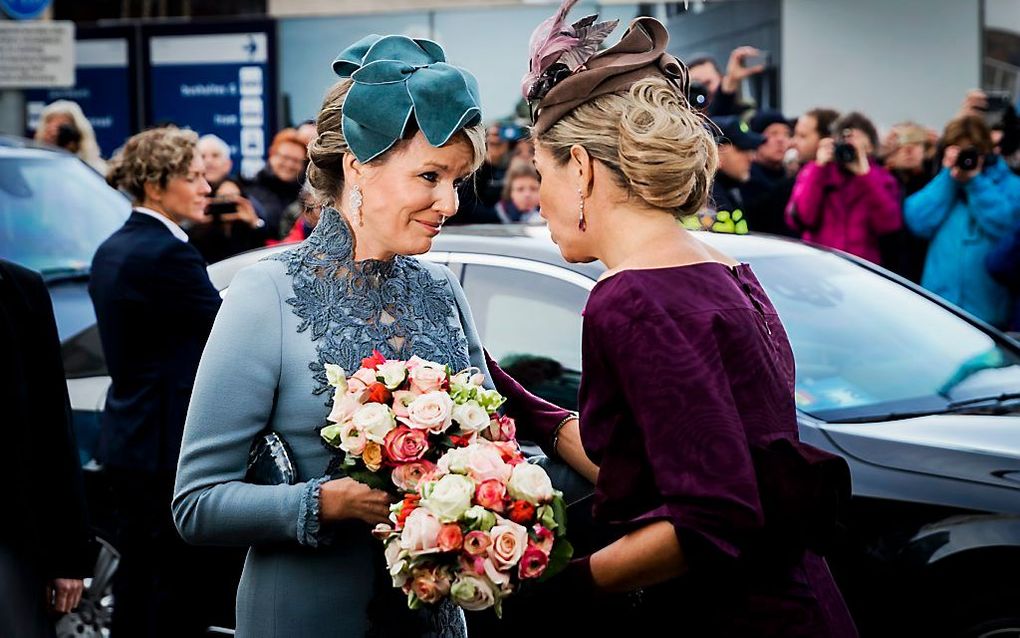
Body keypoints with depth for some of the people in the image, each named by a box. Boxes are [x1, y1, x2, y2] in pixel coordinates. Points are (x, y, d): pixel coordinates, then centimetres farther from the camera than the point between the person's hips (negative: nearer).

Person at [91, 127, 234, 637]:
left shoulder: (111, 250, 11)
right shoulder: (168, 255, -19)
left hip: (127, 442, 10)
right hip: (173, 446, -10)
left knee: (137, 580, 16)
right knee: (183, 591, -2)